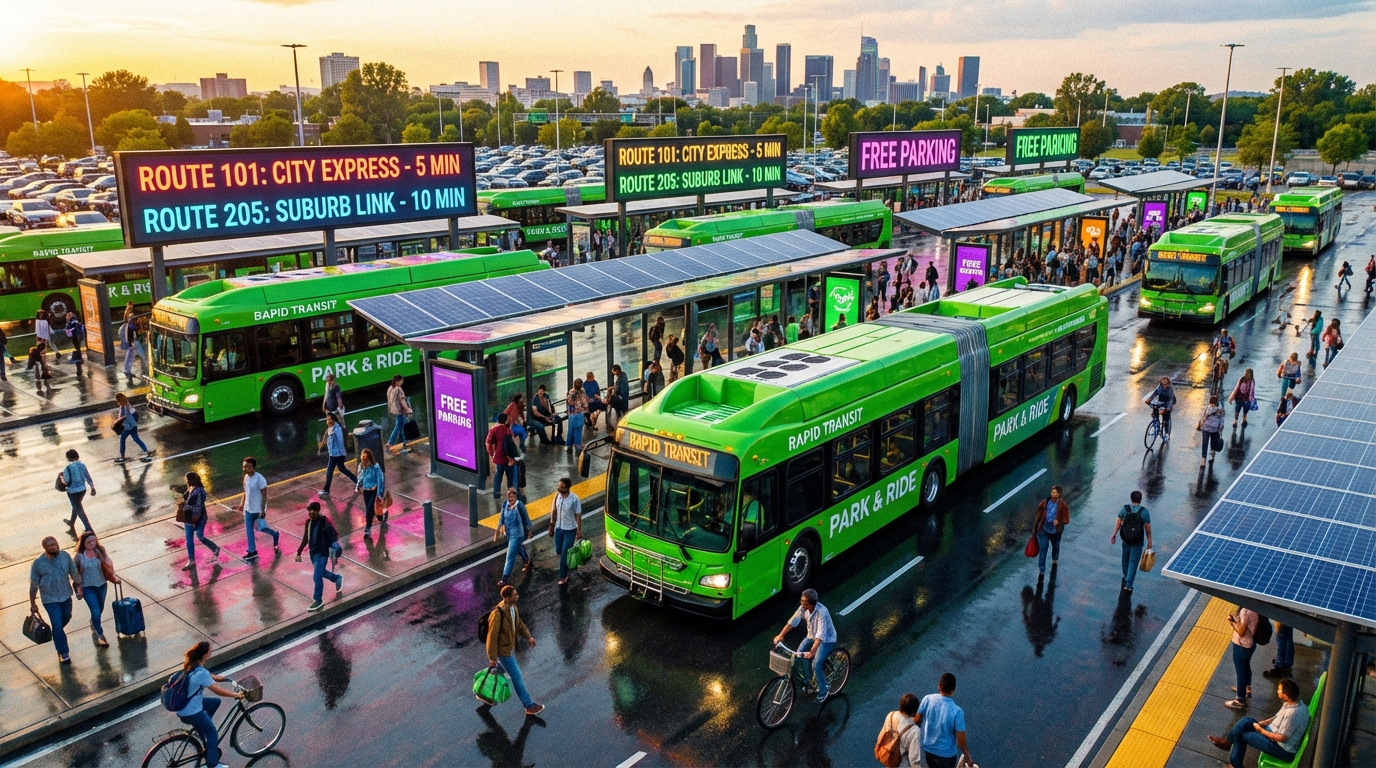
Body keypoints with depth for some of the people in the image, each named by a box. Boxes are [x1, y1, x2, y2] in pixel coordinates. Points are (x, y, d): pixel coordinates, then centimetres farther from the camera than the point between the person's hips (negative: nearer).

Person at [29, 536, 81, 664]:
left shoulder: (65, 556, -12)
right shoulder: (38, 563, -19)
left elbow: (74, 572, 2)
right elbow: (33, 585, -10)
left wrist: (78, 586, 3)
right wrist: (33, 604, -3)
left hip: (66, 596, 4)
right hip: (50, 599, -4)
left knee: (66, 617, 24)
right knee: (57, 625, -3)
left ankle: (55, 634, 58)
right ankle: (63, 653, 13)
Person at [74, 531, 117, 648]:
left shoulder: (100, 551, -8)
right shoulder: (80, 556, -16)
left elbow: (107, 565, -1)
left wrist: (114, 578, -10)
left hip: (102, 584, 4)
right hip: (87, 587, -4)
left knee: (100, 610, 21)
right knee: (96, 611, -9)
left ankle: (93, 622, 54)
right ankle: (99, 636, 8)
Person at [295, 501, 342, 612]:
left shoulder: (325, 522, -17)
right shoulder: (308, 522, 4)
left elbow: (333, 537, -16)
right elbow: (305, 538, 14)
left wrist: (334, 550, -27)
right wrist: (299, 552, 15)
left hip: (322, 553, -8)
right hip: (313, 553, 8)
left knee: (317, 576, -7)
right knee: (321, 572, 22)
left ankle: (318, 601, 6)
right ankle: (338, 579, 48)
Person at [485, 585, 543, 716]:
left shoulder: (513, 607, -4)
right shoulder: (497, 614, -31)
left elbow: (518, 622, 14)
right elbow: (492, 636, -25)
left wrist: (528, 636, 5)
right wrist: (492, 657, -20)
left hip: (510, 646, 9)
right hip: (503, 650, -9)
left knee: (501, 670, 26)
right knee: (517, 677, 0)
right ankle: (529, 706, 11)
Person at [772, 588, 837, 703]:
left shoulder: (822, 612, -35)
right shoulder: (803, 607, -16)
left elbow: (821, 635, -39)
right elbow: (793, 621, -10)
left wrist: (812, 652, -46)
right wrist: (780, 636, -16)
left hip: (826, 639, -7)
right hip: (811, 636, 7)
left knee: (816, 664, -19)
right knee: (799, 656, -7)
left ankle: (823, 691, 4)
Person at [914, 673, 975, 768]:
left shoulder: (927, 699, -18)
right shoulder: (956, 711, -29)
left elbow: (916, 720, -5)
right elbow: (961, 740, -21)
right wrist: (967, 757, -4)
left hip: (928, 748, 4)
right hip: (946, 754, -4)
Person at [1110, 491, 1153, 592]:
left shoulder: (1124, 509, -6)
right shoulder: (1144, 512, -13)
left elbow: (1118, 523, -4)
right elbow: (1147, 528, -10)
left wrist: (1114, 534, 4)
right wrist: (1149, 542, -3)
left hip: (1125, 539, 3)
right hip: (1137, 542, -3)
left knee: (1126, 558, 23)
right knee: (1133, 562, 2)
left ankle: (1126, 577, 43)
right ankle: (1128, 584, -2)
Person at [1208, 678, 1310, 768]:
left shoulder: (1292, 713, -32)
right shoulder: (1295, 703, -2)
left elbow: (1282, 738, -27)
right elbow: (1280, 718, 14)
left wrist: (1261, 730, -14)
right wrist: (1263, 723, 4)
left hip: (1283, 749, -9)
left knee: (1242, 735, -8)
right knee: (1246, 721, 1)